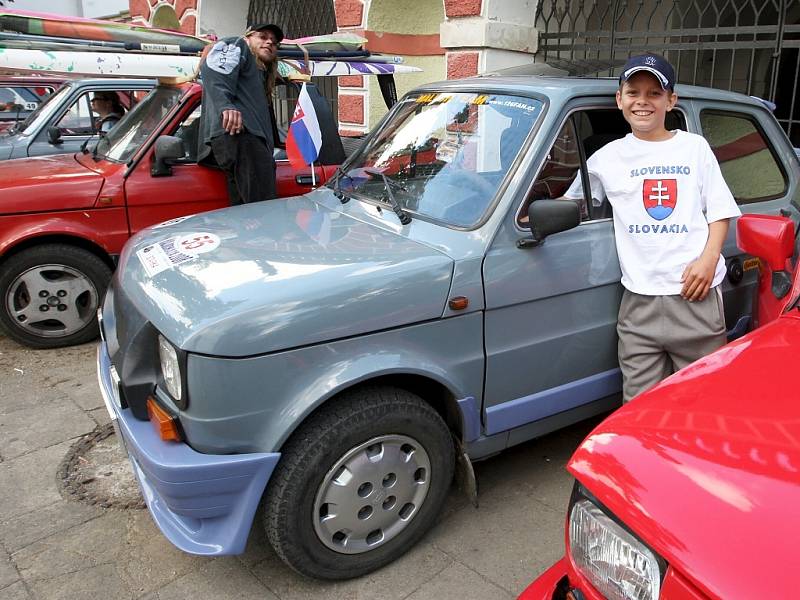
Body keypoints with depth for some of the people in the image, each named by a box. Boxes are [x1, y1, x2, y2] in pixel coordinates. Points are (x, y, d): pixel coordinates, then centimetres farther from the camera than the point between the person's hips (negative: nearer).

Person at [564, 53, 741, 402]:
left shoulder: (694, 147, 10)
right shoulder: (608, 157, 10)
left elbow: (719, 212, 10)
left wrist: (708, 259, -6)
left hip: (696, 295, 0)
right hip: (639, 302, 1)